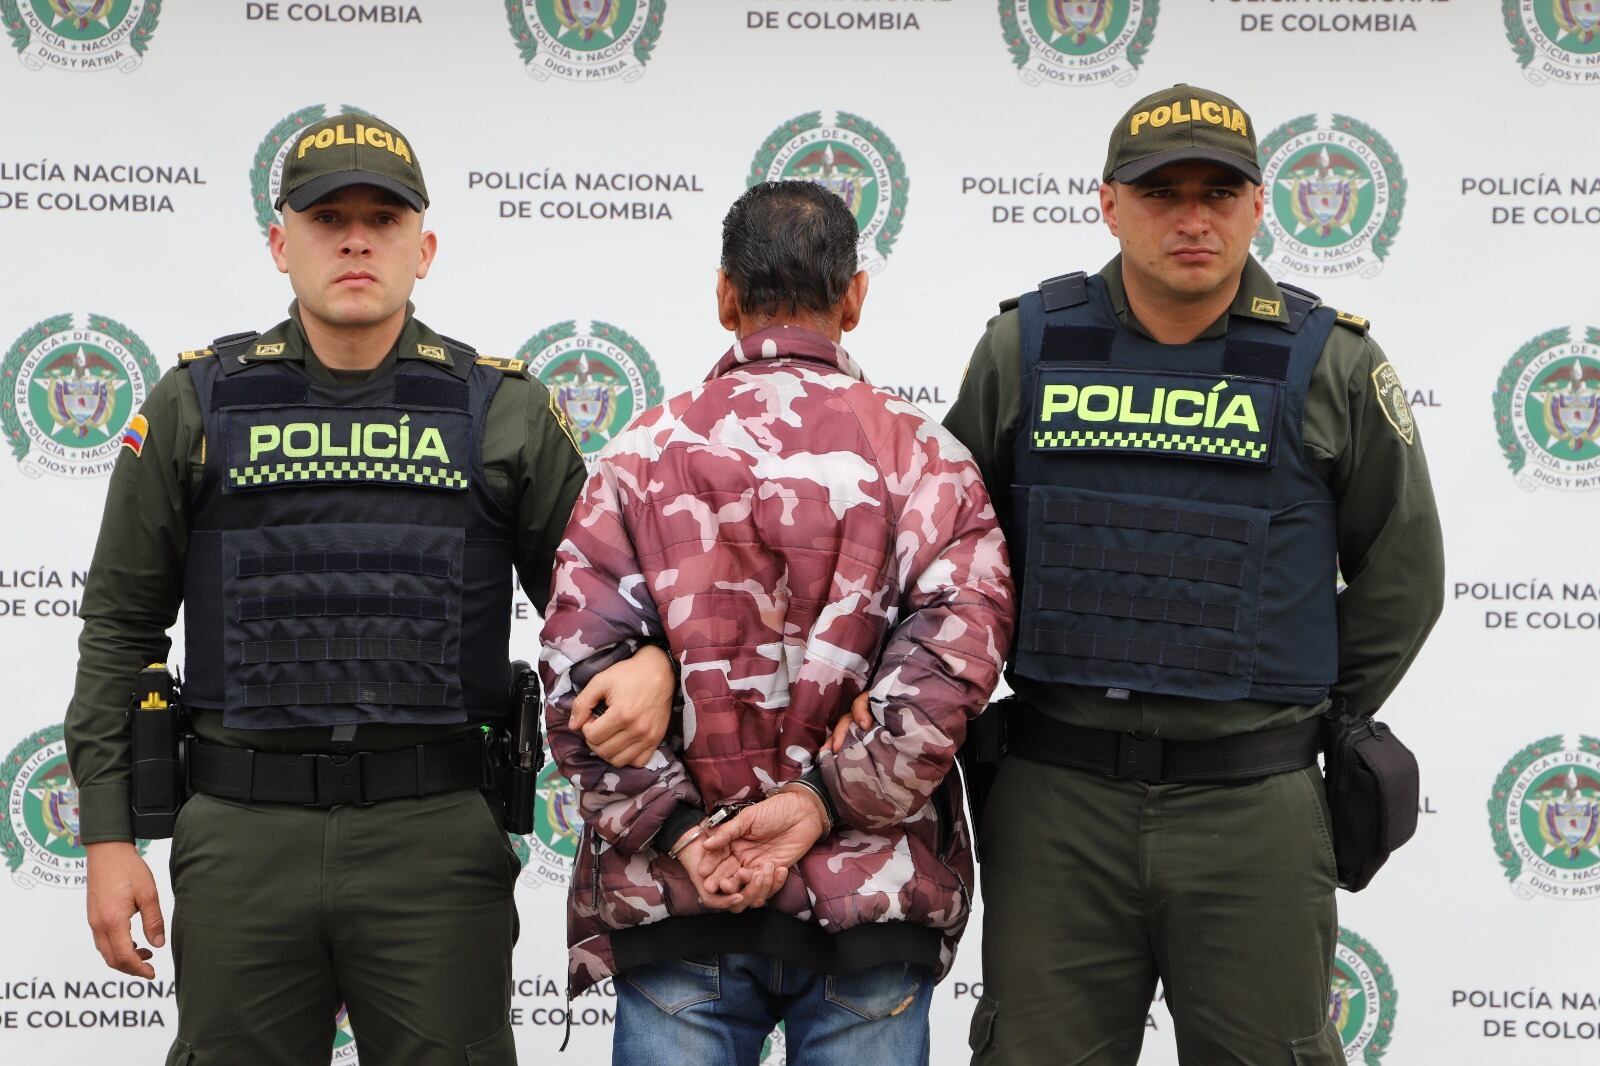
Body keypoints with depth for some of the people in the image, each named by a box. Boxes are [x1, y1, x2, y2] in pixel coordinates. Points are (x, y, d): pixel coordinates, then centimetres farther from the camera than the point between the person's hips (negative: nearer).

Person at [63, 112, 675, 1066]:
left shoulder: (506, 408, 5)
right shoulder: (196, 403, 6)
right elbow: (121, 628, 9)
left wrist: (649, 661, -16)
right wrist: (108, 839, 4)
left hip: (439, 837, 0)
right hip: (242, 837, 1)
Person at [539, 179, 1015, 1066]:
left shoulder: (646, 453, 3)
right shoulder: (921, 454, 2)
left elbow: (576, 664, -5)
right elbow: (955, 651, -12)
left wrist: (672, 828, -7)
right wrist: (821, 802, -11)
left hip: (674, 896, 0)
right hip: (872, 896, 0)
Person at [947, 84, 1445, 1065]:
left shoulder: (1330, 364, -1)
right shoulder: (1025, 347, 2)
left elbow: (1401, 574, 8)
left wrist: (1321, 720, 9)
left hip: (1255, 808, -1)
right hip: (1054, 798, 1)